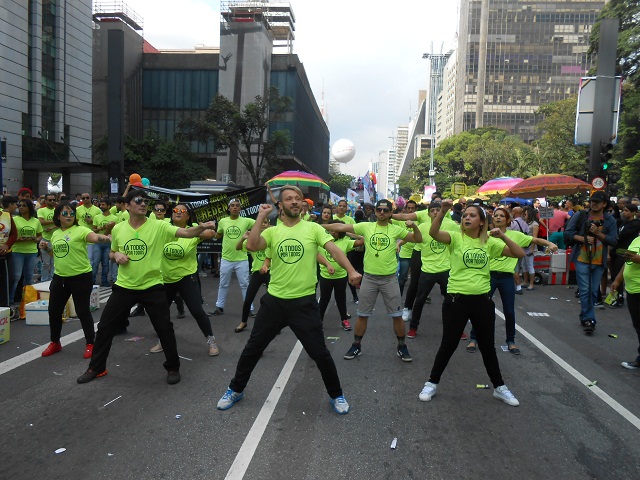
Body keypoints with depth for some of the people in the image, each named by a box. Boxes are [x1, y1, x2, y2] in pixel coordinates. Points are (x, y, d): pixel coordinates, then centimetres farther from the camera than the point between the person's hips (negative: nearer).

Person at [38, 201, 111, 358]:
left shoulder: (80, 230, -12)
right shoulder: (55, 234, 10)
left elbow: (96, 237, -32)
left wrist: (111, 239, -51)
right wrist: (46, 248, 5)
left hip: (80, 277, -7)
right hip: (59, 277, 7)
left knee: (83, 311, 0)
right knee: (54, 310, 14)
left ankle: (90, 344, 15)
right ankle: (55, 342, 33)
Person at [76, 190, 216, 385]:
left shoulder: (158, 226, -11)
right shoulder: (118, 229, 1)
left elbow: (186, 233, -26)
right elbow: (111, 253, 17)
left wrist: (201, 227, -47)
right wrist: (116, 255, -8)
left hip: (152, 286, -3)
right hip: (124, 286, 3)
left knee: (164, 328, 0)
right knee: (105, 326, 10)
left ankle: (173, 368, 21)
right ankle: (96, 368, 31)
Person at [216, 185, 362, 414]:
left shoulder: (313, 228, -2)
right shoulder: (272, 231, 2)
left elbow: (334, 249, -12)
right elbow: (251, 246, -15)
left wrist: (351, 271, -28)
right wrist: (261, 216, -9)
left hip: (304, 302, -2)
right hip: (274, 300, 2)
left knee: (320, 353, 4)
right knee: (252, 348, 14)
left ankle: (336, 395, 29)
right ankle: (236, 389, 37)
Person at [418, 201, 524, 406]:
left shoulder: (490, 242, 4)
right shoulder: (456, 238, -5)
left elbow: (520, 254, 1)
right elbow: (433, 233, -24)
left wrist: (503, 236, -11)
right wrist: (443, 210, -34)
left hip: (482, 300, 3)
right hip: (457, 299, -3)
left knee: (488, 346, 16)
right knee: (448, 344, 7)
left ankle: (499, 387, 34)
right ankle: (432, 383, 25)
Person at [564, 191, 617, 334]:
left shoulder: (610, 220, 4)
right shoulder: (580, 216, 0)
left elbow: (613, 240, -2)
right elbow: (567, 233, -2)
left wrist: (597, 233, -17)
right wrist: (583, 238, -16)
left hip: (599, 262, 3)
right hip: (582, 259, -2)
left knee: (593, 292, 9)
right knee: (585, 291, -6)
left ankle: (584, 318, 23)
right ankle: (589, 320, -2)